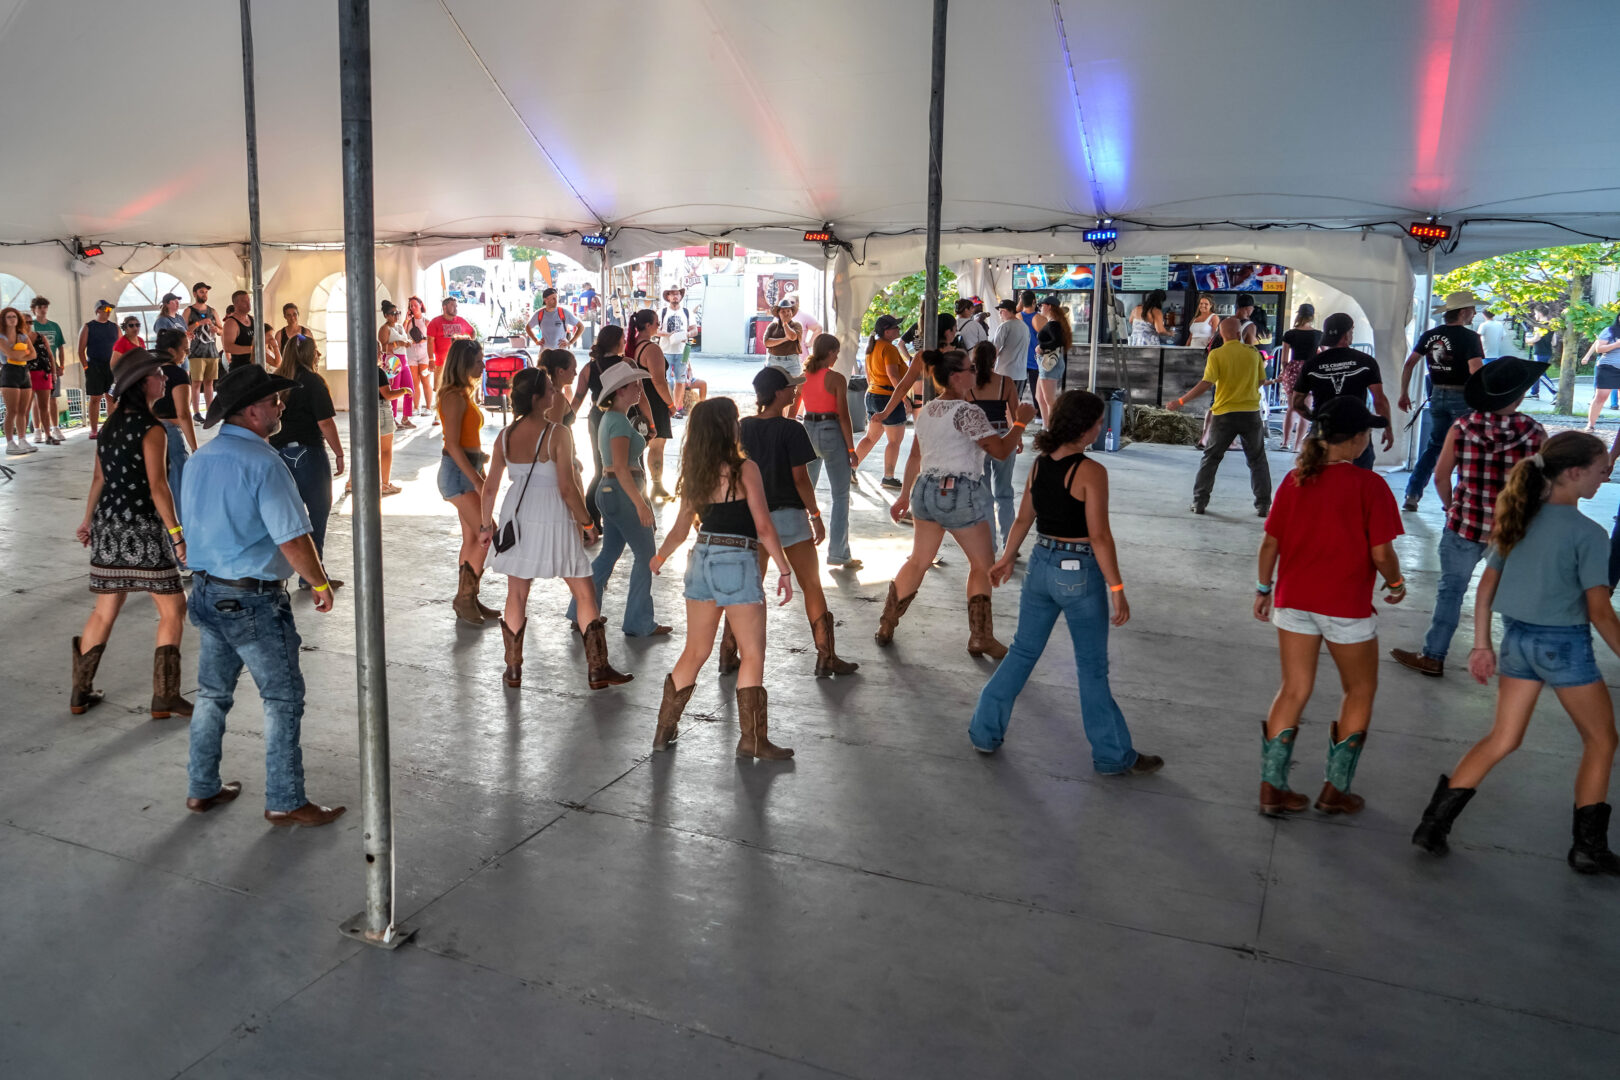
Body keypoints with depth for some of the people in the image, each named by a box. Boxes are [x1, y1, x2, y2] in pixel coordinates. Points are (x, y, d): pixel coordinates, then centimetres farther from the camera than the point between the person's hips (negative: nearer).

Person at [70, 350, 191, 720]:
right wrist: (177, 533, -19)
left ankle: (81, 692, 22)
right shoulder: (151, 429, -14)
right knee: (173, 607, 1)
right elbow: (157, 486, -19)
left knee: (105, 609, 16)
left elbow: (100, 477, 18)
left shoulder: (112, 424, 11)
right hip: (141, 527, -8)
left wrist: (88, 519, 29)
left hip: (107, 524, 8)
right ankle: (164, 697, 1)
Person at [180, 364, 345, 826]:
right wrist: (320, 583, -7)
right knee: (283, 699, 4)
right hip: (253, 600, -8)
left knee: (212, 693, 20)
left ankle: (202, 788, 32)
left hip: (205, 591, 8)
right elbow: (293, 540, -21)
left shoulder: (198, 459, 6)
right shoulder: (262, 463, -20)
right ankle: (284, 802, 11)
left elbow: (196, 526, 16)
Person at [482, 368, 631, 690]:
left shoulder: (505, 436, 1)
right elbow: (567, 488, -17)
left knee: (516, 595, 15)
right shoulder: (557, 433, -15)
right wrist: (586, 521, -4)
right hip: (553, 520, -5)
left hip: (517, 520, 5)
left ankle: (513, 670, 23)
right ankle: (598, 670, 10)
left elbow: (490, 487, 4)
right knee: (585, 594, 7)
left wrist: (488, 524, 17)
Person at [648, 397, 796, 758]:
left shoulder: (694, 474, 8)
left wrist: (659, 557, 33)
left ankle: (665, 728, 27)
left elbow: (681, 529, 15)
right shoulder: (744, 469, -10)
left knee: (695, 651, 18)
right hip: (736, 565, -6)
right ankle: (753, 739, 6)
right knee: (752, 655, 3)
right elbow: (764, 528, -11)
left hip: (701, 561, 7)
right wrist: (784, 571, -4)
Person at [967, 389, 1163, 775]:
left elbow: (1023, 519, 11)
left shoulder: (1039, 465, 2)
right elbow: (1099, 536, -19)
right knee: (1092, 668, 6)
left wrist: (1007, 558, 25)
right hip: (1080, 573, -6)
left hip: (1041, 566, 6)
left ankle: (985, 732, 24)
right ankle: (1114, 756, 21)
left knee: (1022, 652, 18)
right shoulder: (1091, 472, -18)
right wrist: (1117, 589, -14)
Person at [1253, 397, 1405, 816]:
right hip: (1346, 605, -4)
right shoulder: (1369, 486, -13)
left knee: (1294, 691, 13)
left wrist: (1264, 588, 16)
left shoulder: (1294, 480, 0)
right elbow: (1381, 553, -11)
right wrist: (1395, 584, 8)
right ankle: (1335, 789, 20)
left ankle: (1272, 787, 14)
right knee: (1360, 691, 17)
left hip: (1293, 601, 4)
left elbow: (1270, 543, 3)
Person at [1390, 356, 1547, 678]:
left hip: (1465, 523, -1)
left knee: (1451, 590, 11)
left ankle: (1433, 657, 17)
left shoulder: (1462, 427, -8)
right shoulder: (1534, 433, -8)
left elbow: (1440, 477, -2)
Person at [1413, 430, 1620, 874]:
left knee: (1502, 739, 15)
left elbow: (1486, 585, 6)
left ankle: (1435, 823, 9)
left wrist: (1482, 645, 13)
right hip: (1565, 645, -6)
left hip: (1517, 638, 6)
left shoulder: (1518, 520, 3)